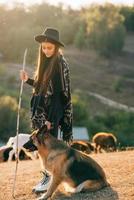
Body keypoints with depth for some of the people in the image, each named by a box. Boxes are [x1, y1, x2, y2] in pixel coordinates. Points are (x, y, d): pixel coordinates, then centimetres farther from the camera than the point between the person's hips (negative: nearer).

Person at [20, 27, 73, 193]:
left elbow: (60, 92, -14)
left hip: (53, 111, -8)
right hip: (41, 110, 8)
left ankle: (50, 179, 8)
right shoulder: (45, 62, 11)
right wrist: (28, 80, 2)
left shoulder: (60, 64, -12)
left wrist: (51, 118, -17)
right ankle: (47, 176, 20)